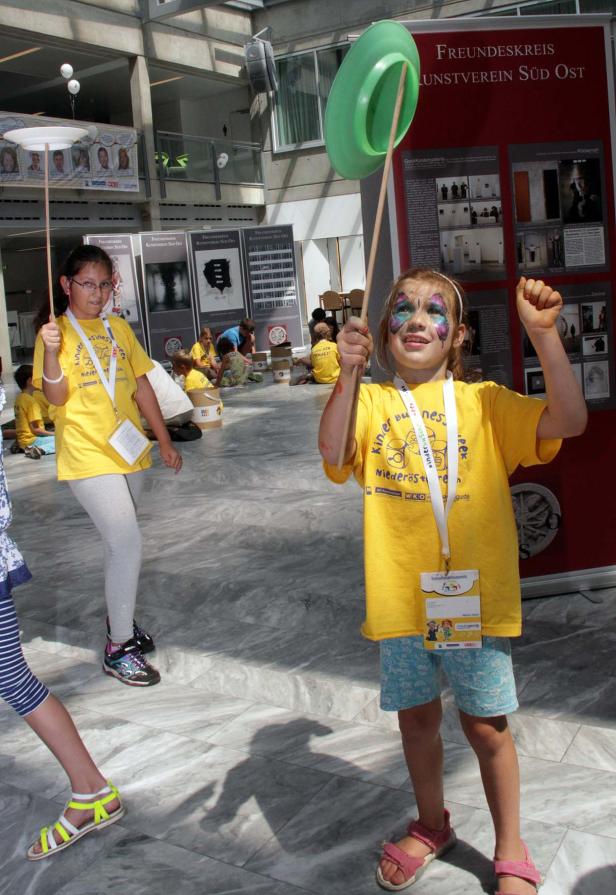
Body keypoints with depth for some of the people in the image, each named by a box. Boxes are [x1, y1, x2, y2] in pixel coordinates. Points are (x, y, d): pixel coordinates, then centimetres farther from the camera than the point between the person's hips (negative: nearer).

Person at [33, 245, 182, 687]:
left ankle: (121, 620, 36)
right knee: (127, 543, -13)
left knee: (121, 541, 17)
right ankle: (119, 648, 0)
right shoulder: (56, 332, -5)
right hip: (88, 456, -6)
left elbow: (141, 386, 13)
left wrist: (165, 441, 13)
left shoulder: (119, 328, 9)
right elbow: (56, 397, -14)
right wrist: (50, 351, -31)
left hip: (130, 451, 6)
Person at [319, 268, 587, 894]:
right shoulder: (371, 402, 1)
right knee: (416, 715, 19)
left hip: (475, 592, -1)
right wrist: (349, 373, -29)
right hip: (401, 596, 1)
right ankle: (431, 825, 45)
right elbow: (333, 453, -18)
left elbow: (569, 421, -13)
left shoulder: (483, 402, -1)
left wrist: (542, 333, -21)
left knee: (486, 724, 11)